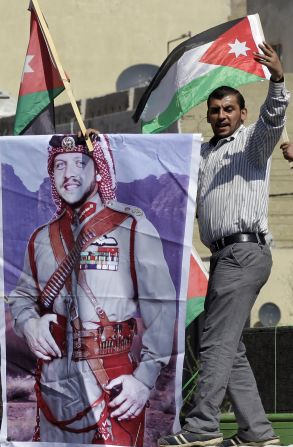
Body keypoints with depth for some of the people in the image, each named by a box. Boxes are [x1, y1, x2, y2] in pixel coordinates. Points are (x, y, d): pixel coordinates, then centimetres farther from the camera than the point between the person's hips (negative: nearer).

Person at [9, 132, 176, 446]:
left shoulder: (133, 230, -5)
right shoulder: (42, 239, 11)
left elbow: (160, 308, -8)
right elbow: (23, 297, 22)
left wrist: (144, 377, -15)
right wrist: (28, 324, -1)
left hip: (112, 385, -5)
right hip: (54, 383, 5)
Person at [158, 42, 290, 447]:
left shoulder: (252, 141, 3)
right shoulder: (204, 152, 26)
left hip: (244, 251, -9)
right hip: (224, 256, 9)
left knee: (217, 341, -14)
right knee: (230, 348, 7)